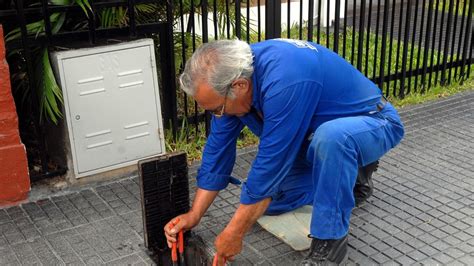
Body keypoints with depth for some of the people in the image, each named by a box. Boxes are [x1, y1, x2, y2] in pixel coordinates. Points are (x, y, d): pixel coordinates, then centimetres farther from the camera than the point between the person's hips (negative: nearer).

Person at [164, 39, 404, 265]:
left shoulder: (285, 82, -38)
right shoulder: (233, 70, -13)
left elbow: (270, 164, -34)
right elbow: (218, 148, -6)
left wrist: (234, 234, -25)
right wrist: (194, 215, -6)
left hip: (371, 123, -7)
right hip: (317, 136, 8)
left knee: (331, 136, -41)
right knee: (263, 200, -1)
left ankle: (330, 241, -21)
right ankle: (349, 174, 16)